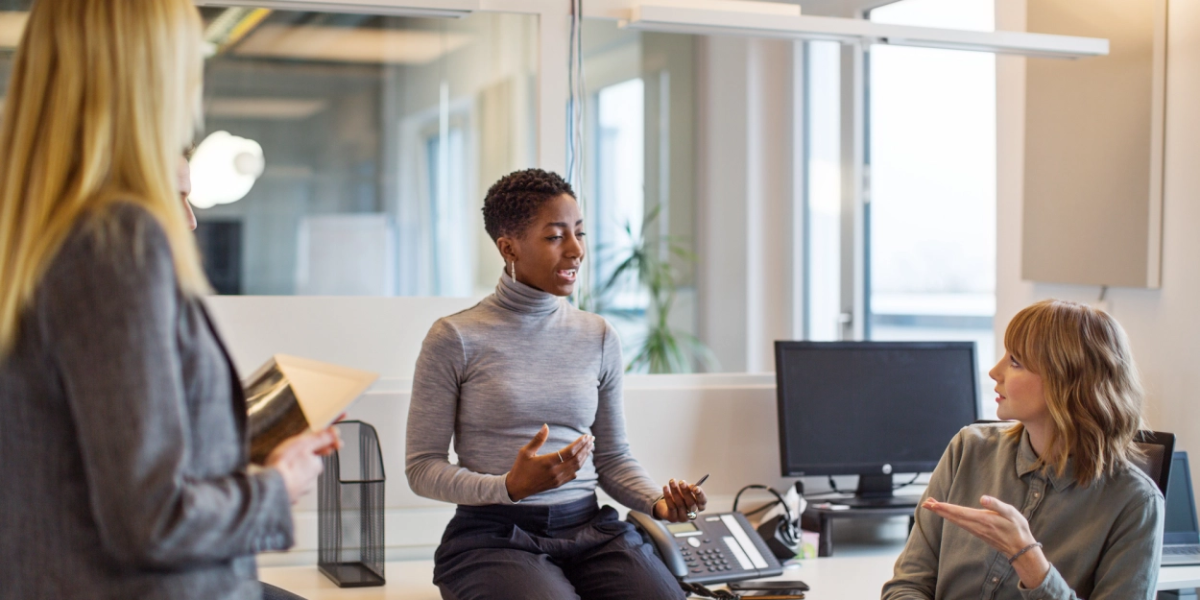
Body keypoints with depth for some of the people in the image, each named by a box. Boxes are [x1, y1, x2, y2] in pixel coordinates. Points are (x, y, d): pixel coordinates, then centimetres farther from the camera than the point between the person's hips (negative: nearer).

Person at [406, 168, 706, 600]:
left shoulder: (599, 338, 12)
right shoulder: (455, 339, -2)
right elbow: (422, 468, -2)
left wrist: (659, 503, -3)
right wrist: (510, 487, -18)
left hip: (591, 529, 4)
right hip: (494, 536, -4)